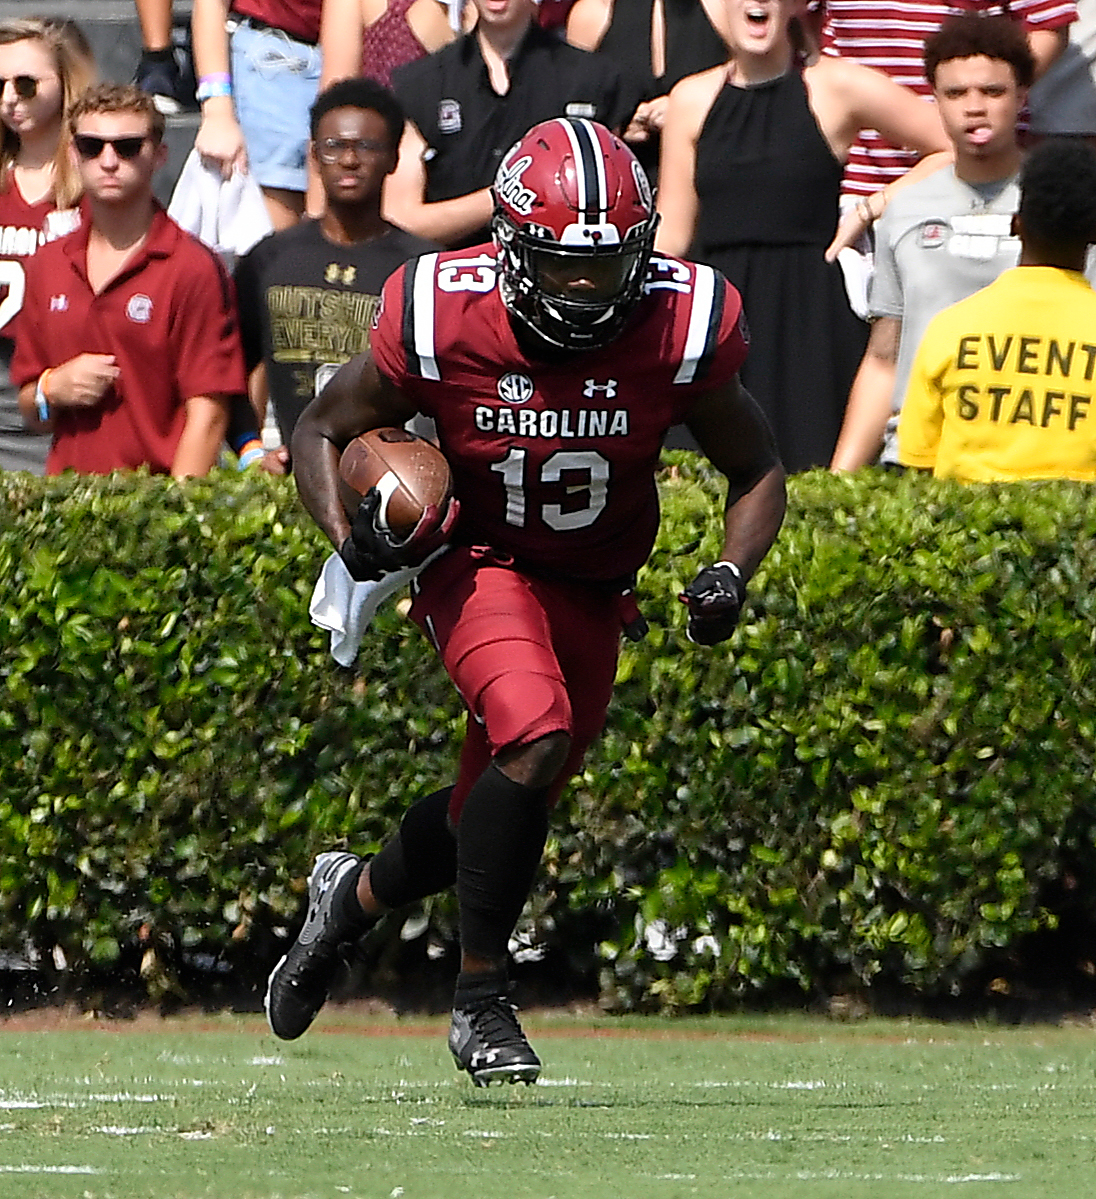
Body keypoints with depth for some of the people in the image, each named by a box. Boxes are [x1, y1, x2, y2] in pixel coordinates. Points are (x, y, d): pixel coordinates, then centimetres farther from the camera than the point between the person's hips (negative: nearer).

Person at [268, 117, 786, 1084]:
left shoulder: (683, 327, -18)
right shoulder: (442, 322, -21)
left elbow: (756, 470, -2)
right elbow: (323, 431, -5)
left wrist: (731, 576, -20)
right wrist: (349, 534, -23)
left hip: (594, 594, 3)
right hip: (480, 564, -3)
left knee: (499, 812, 12)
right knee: (535, 738, -30)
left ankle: (353, 894, 47)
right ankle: (482, 1004, -15)